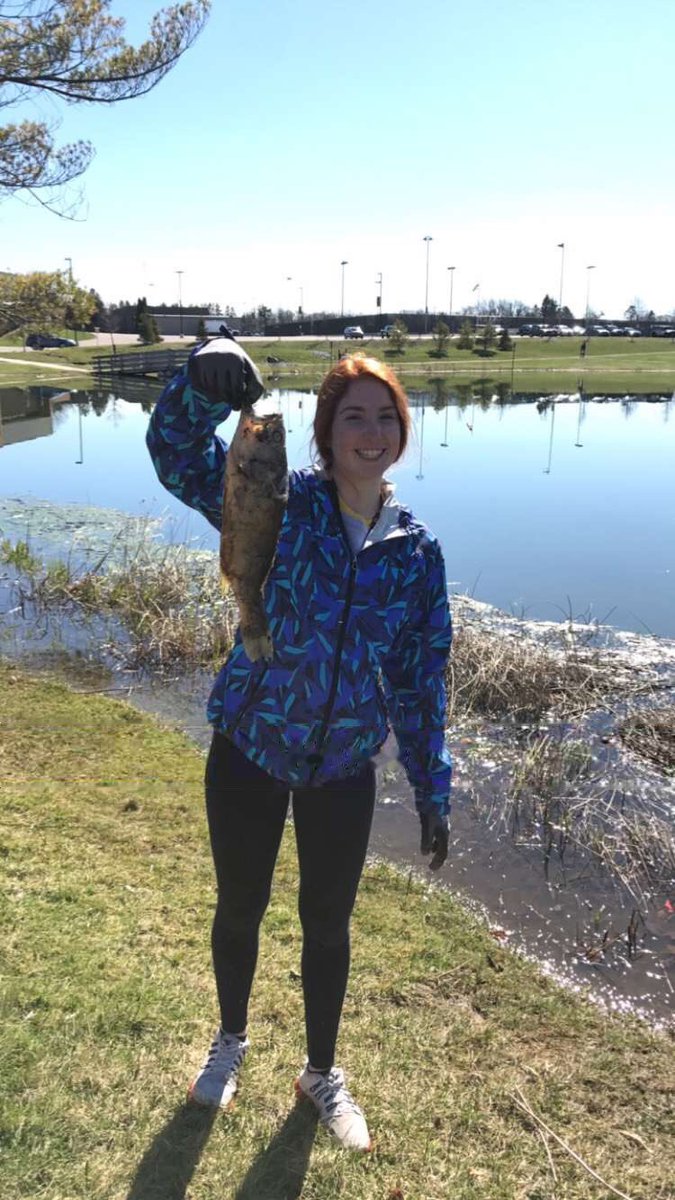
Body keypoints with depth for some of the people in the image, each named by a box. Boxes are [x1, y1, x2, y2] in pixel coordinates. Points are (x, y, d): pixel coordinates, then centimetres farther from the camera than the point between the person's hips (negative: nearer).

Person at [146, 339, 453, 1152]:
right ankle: (231, 1039, 50)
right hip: (247, 753, -1)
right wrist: (204, 380, -49)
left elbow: (422, 677, 1)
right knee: (240, 907, 18)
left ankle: (322, 1073, 44)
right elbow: (176, 450, -27)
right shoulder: (279, 504, -12)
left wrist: (432, 790, 3)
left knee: (328, 924, 17)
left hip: (343, 770, 2)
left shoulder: (418, 551, -5)